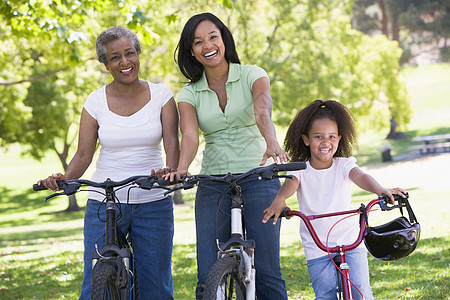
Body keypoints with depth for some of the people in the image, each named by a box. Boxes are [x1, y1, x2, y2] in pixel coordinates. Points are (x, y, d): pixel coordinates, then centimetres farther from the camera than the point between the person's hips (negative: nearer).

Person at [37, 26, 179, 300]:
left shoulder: (161, 95, 2)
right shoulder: (96, 101, 2)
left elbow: (172, 143, -8)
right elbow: (84, 155, 0)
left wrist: (170, 170, -29)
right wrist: (65, 178, -21)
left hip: (154, 205, 0)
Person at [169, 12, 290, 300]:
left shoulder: (252, 75, -1)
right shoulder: (190, 93, 5)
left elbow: (263, 110, -22)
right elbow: (190, 135, -11)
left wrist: (272, 143, -43)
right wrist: (181, 169, -33)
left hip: (259, 181, -2)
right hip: (212, 186, 2)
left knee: (267, 272, -6)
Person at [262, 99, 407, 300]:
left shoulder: (343, 165, 0)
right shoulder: (301, 171, -1)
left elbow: (360, 177, -19)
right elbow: (290, 183, -22)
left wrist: (381, 190, -41)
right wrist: (280, 199, -46)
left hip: (350, 242, 0)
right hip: (317, 248, 0)